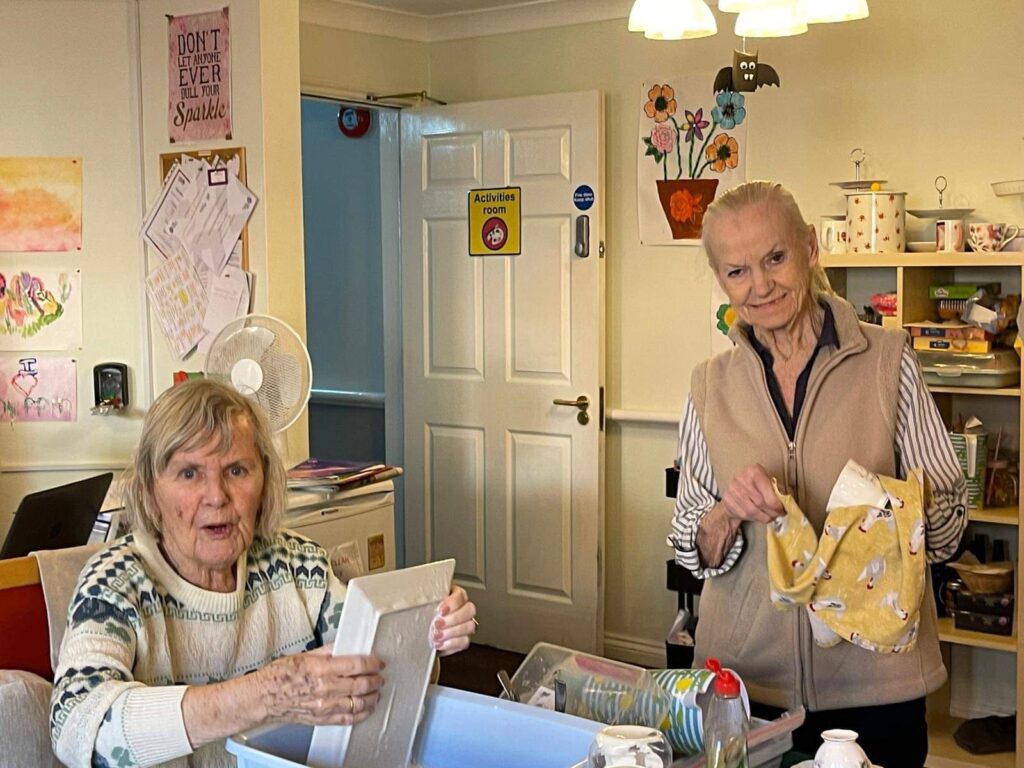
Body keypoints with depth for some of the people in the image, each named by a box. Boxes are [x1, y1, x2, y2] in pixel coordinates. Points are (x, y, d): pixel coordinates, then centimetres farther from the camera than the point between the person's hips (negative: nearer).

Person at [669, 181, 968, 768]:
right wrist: (728, 514, -17)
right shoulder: (711, 386, 1)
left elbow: (951, 520, -1)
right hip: (746, 676, 2)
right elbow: (695, 552, 3)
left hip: (874, 677, -1)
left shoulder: (888, 361, -5)